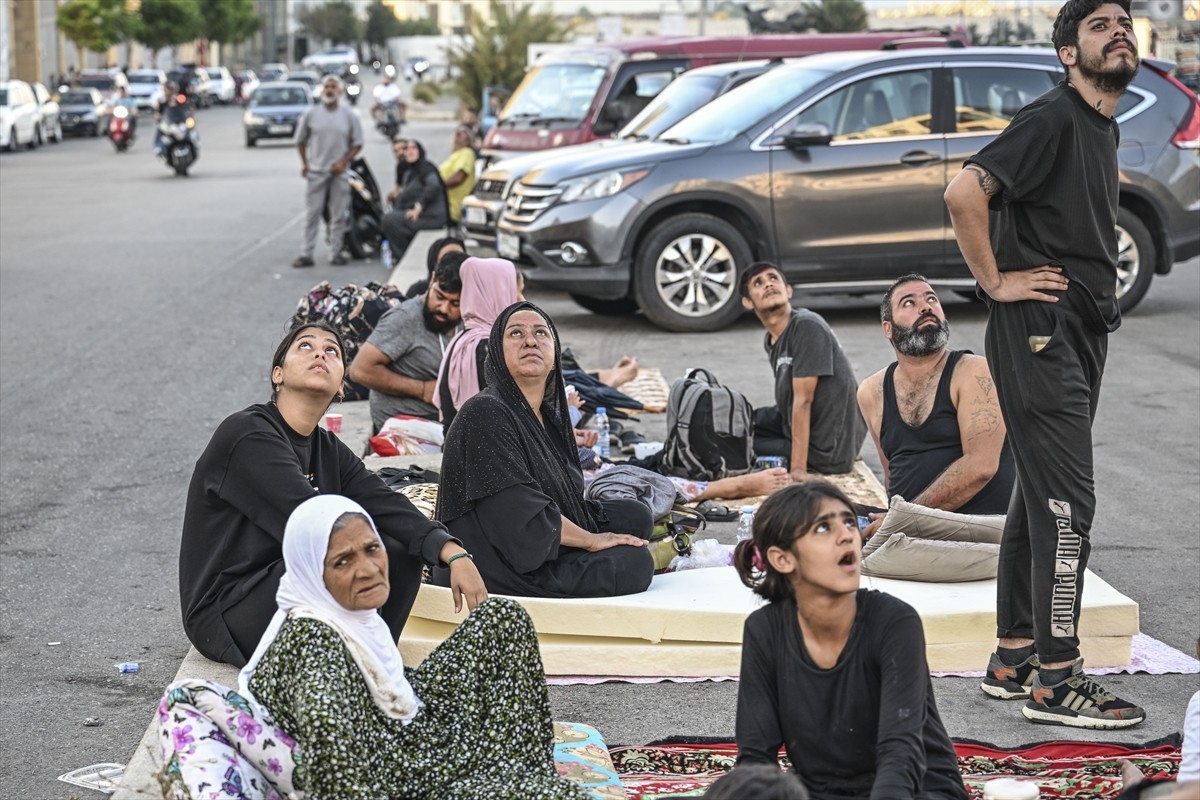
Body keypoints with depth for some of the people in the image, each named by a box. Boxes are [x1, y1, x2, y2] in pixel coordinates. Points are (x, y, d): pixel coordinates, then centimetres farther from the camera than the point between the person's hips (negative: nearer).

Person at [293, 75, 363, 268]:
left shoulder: (349, 116, 2)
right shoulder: (310, 114, 2)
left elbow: (357, 143, 4)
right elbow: (300, 140, 11)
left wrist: (343, 162, -8)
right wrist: (304, 163, 2)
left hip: (339, 172, 0)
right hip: (316, 172, 0)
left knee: (339, 214, 4)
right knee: (312, 214, -1)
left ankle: (336, 252, 11)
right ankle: (307, 254, 1)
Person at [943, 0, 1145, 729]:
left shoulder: (1105, 129, 16)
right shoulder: (1054, 119, -13)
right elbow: (964, 192, -25)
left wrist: (1098, 294, 16)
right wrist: (995, 282, -18)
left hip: (1081, 334, 9)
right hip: (1041, 333, -9)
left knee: (1040, 498, 12)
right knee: (1067, 502, -11)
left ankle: (1015, 659, 20)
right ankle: (1055, 681, -7)